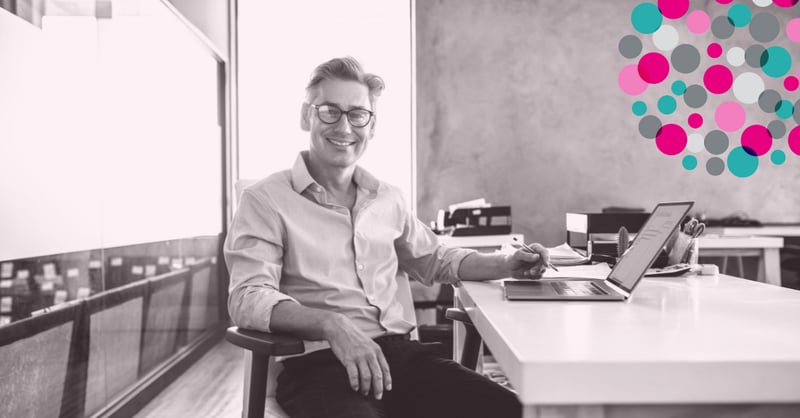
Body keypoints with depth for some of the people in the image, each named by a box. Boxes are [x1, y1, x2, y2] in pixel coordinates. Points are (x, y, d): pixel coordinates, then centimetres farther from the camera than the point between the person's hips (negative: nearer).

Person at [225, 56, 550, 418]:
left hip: (399, 351, 5)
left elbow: (433, 260, 31)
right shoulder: (265, 200, -1)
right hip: (319, 362, -4)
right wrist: (332, 324, -29)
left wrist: (506, 265, 15)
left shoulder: (388, 199, 17)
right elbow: (249, 297, -12)